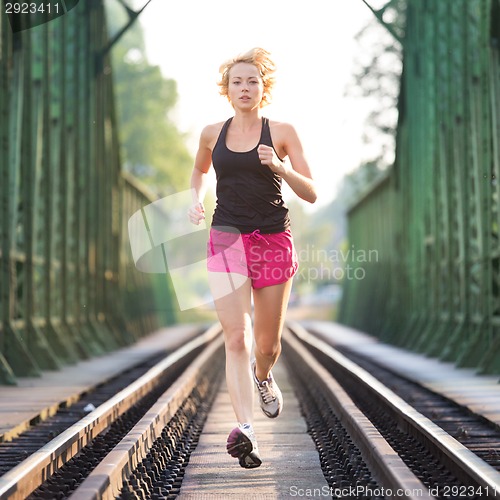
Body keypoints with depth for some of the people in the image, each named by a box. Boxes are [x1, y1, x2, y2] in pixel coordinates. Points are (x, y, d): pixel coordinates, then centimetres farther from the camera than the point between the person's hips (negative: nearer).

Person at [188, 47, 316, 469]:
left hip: (274, 240, 0)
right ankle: (245, 430, -19)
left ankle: (263, 377, 46)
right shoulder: (213, 134, 7)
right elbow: (199, 170, 28)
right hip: (227, 239, 0)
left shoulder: (282, 132, 0)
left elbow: (311, 194, -2)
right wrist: (196, 199, 8)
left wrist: (281, 168, -19)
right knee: (236, 337, -15)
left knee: (268, 343, 10)